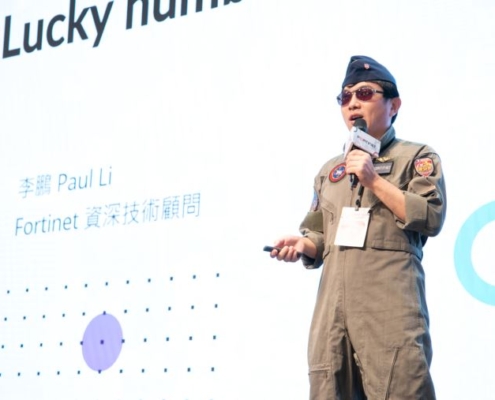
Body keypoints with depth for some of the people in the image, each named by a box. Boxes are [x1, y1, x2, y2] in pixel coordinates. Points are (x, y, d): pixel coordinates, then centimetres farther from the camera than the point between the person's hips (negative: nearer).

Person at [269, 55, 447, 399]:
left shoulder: (417, 157, 10)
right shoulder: (330, 170, 25)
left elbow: (432, 217, -4)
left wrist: (374, 180, -6)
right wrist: (303, 245, 4)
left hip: (391, 307, -5)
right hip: (334, 307, 5)